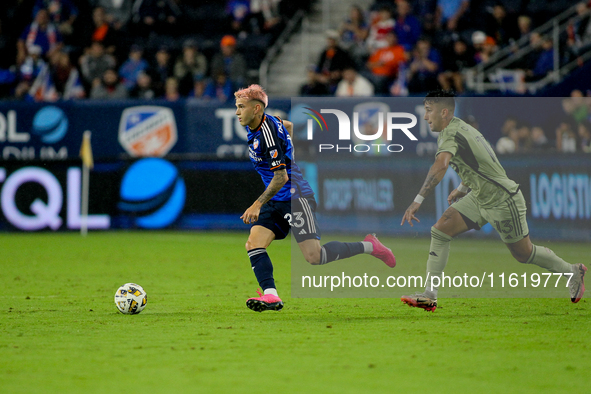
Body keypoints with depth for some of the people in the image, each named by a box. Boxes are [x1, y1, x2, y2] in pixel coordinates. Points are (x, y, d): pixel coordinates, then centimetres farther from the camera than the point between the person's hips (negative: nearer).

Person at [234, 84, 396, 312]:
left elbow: (281, 177, -24)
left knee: (314, 256, -13)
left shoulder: (268, 134, -22)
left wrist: (258, 204, -23)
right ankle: (270, 296, -19)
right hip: (275, 201, 10)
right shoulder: (255, 127, 7)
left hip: (294, 197, -10)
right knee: (253, 244, -10)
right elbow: (288, 126, 28)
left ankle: (369, 247, 4)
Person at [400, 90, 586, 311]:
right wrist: (463, 188, 25)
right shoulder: (460, 126, 5)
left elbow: (440, 166, -44)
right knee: (440, 231, -5)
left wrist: (418, 201, -48)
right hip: (479, 197, 9)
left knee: (523, 254, 7)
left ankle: (573, 272, 29)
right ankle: (430, 295, -6)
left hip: (502, 200, -9)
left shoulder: (450, 134, -24)